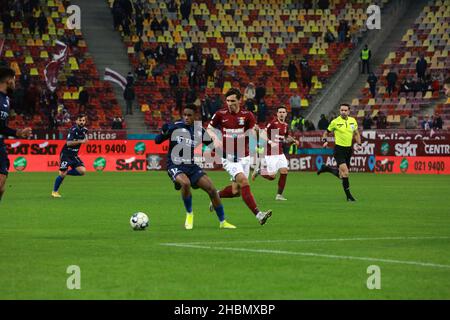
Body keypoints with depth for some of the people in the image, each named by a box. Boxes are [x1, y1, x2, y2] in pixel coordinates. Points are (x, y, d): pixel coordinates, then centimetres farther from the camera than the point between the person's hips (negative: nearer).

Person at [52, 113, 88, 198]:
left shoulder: (84, 130, 4)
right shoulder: (73, 130, -18)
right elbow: (68, 143, -30)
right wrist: (81, 141, -36)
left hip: (74, 155, 6)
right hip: (66, 154, -6)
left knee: (82, 171, -13)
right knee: (62, 174, -13)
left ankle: (65, 172, 8)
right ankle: (55, 191, 7)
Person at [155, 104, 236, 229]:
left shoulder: (200, 131, 3)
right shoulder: (174, 127, -6)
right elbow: (157, 141, -5)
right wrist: (163, 133, -25)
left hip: (192, 166, 4)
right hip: (175, 166, -4)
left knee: (212, 189, -7)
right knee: (185, 183, -34)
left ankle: (222, 222, 9)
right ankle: (189, 214, -9)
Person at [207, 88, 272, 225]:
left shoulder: (247, 115, 0)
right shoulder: (220, 114, -1)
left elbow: (253, 133, 0)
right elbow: (209, 129, 9)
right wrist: (215, 139, -9)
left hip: (243, 156, 3)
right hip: (228, 157, -3)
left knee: (235, 191, 2)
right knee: (243, 181, -24)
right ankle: (258, 215, -28)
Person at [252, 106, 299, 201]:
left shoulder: (286, 125, 9)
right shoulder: (273, 123, -13)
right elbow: (262, 134, -17)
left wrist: (294, 140, 7)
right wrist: (270, 142, -31)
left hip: (280, 153, 6)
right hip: (271, 153, -6)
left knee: (284, 171, -7)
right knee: (272, 176, -7)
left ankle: (279, 195, 1)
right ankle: (258, 171, 23)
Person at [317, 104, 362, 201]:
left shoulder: (353, 121, 5)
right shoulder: (335, 122, -6)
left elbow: (356, 133, 19)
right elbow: (326, 132, 5)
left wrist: (358, 144, 5)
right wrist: (325, 141, -13)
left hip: (348, 149, 5)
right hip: (339, 149, -5)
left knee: (341, 174, 12)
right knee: (345, 172, -17)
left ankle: (326, 168, 38)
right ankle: (348, 195, -9)